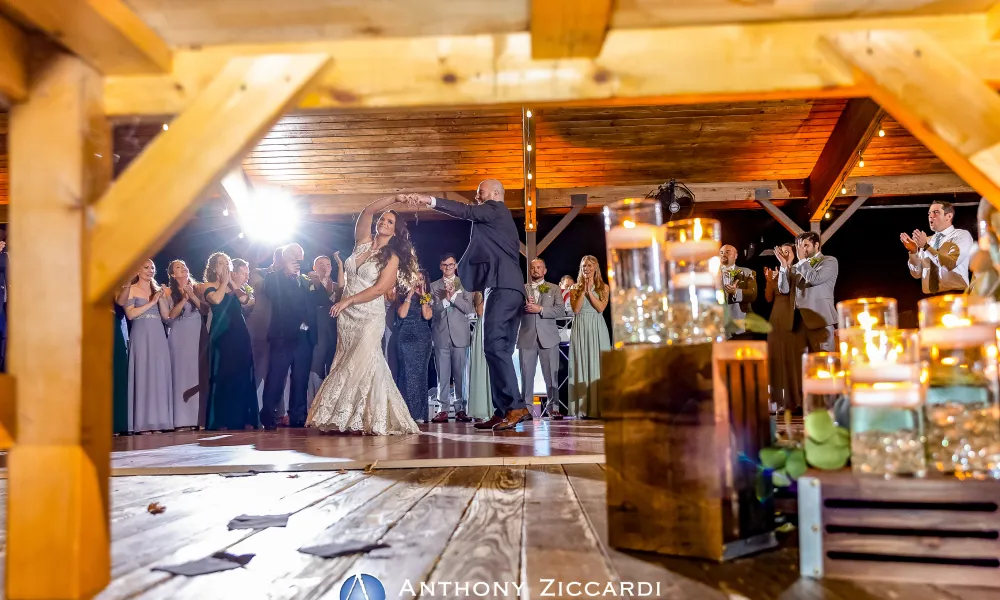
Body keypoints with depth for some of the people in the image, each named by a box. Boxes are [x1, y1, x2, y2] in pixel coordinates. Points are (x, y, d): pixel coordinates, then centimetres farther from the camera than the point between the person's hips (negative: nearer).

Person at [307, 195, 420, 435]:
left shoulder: (392, 258, -3)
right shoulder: (363, 243, 11)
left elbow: (380, 289, -13)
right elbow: (368, 211, 4)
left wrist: (348, 300, -14)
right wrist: (394, 198, 2)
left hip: (370, 316, -5)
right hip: (347, 315, 5)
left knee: (362, 364, -13)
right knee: (348, 364, 5)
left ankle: (369, 420, -7)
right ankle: (347, 419, 9)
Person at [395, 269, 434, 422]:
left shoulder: (428, 298, 13)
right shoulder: (403, 296, 9)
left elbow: (427, 316, -5)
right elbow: (402, 314, -8)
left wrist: (423, 296, -4)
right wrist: (410, 295, -5)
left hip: (423, 339, 2)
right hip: (405, 338, -2)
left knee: (420, 374, 1)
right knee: (407, 373, -8)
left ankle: (419, 413, 4)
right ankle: (407, 412, -6)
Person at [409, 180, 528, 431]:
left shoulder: (495, 209, 4)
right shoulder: (499, 218, 30)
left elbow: (467, 212, -12)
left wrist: (431, 200, -13)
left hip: (503, 287, -10)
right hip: (508, 287, 10)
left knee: (495, 346, -17)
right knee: (499, 349, 6)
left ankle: (515, 406, -20)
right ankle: (503, 411, 5)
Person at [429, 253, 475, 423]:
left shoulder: (464, 284, 9)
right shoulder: (434, 286, 13)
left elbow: (469, 309, -1)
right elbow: (431, 310, 2)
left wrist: (453, 296, -11)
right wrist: (445, 299, -12)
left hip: (460, 335, -1)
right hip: (441, 335, 1)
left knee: (461, 374, 0)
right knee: (442, 374, 0)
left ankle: (461, 409, 4)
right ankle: (443, 409, 3)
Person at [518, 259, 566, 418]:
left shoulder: (554, 289, 11)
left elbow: (561, 310, -2)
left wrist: (540, 309, -12)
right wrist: (524, 306, -13)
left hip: (548, 337, -1)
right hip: (527, 337, 1)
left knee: (551, 375, -2)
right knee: (526, 375, 0)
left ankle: (553, 408, 2)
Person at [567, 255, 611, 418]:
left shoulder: (603, 287, 9)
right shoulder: (576, 288, 12)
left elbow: (601, 308, -4)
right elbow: (575, 309, -2)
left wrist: (589, 291, -6)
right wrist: (583, 290, -5)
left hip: (597, 329, -1)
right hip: (580, 328, 1)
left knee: (598, 364, -5)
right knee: (581, 364, -3)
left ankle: (599, 406, -3)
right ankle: (583, 407, -3)